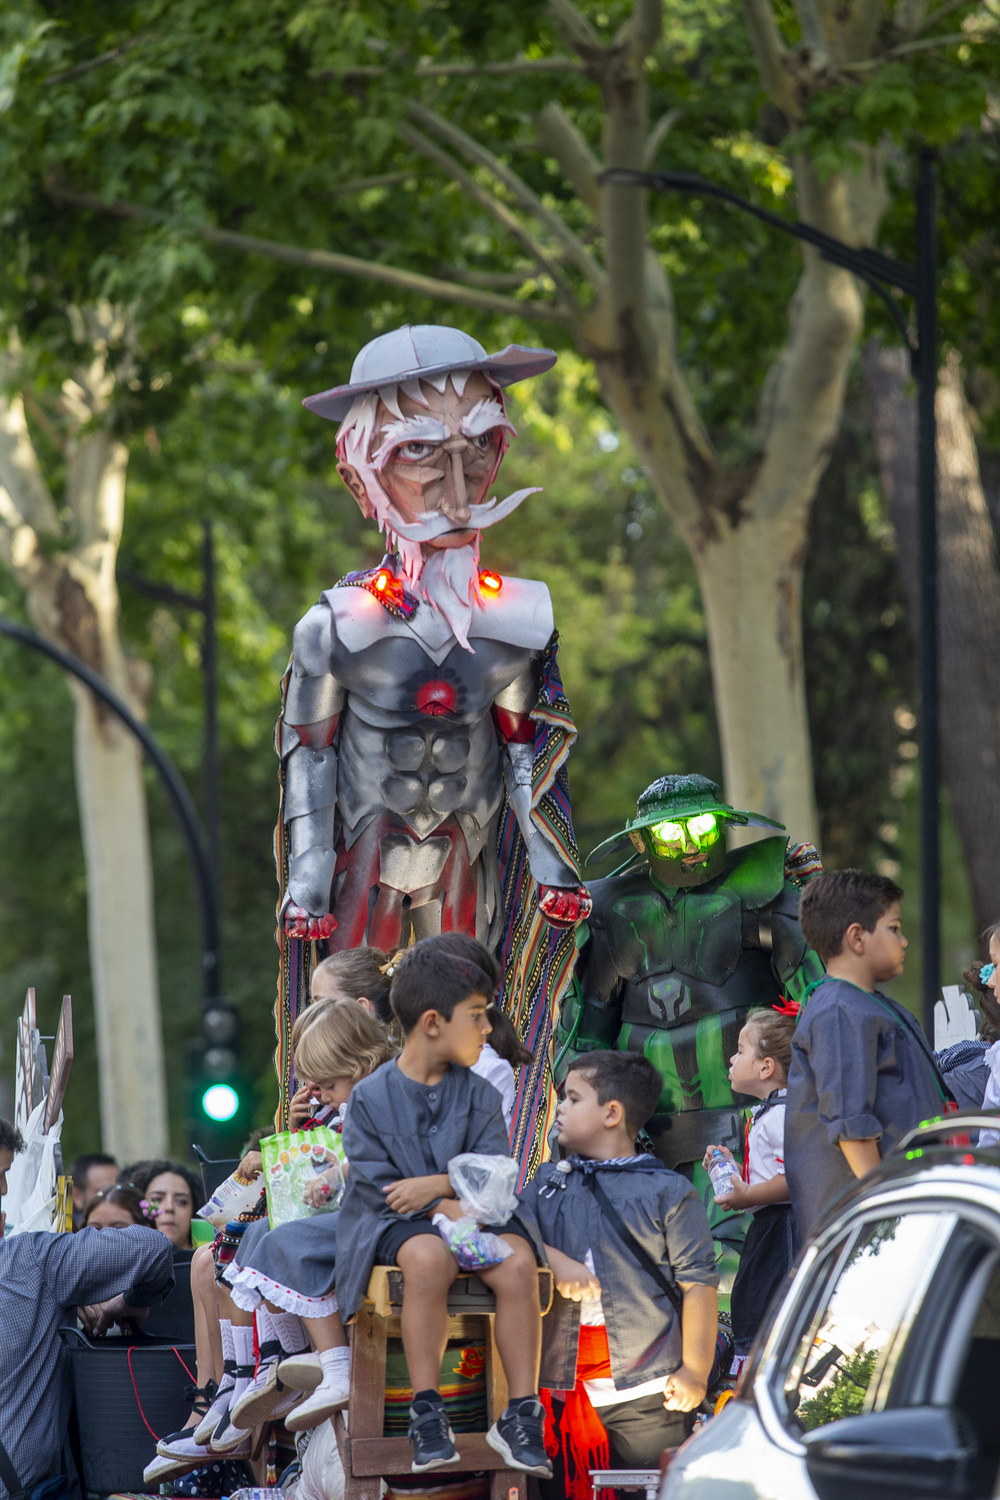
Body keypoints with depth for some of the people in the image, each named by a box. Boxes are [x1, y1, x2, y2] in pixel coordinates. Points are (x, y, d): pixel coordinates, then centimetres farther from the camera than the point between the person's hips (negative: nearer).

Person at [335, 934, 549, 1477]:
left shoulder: (479, 1095, 10)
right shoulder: (371, 1097, -1)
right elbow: (376, 1184, -8)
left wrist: (438, 1184, -19)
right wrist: (451, 1210, -19)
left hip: (468, 1213, 4)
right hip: (395, 1223, -3)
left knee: (518, 1261, -29)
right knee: (428, 1258, -39)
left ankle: (521, 1413, -23)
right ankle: (427, 1413, -30)